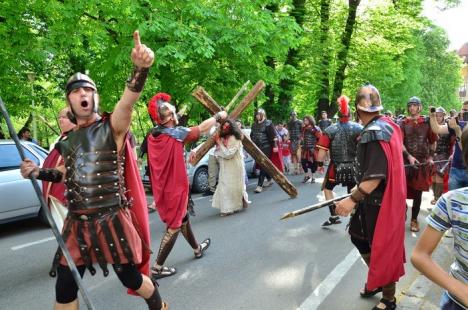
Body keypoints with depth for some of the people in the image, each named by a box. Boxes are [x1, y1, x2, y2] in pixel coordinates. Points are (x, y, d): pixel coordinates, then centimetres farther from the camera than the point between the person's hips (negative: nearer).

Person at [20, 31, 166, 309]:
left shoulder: (112, 127, -9)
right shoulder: (68, 140, 9)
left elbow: (129, 100, -31)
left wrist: (141, 68, -50)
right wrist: (38, 172, 6)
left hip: (112, 221, -5)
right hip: (76, 225, 6)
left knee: (130, 278, 10)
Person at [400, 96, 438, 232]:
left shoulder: (427, 123, 3)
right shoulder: (403, 123, 1)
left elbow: (432, 142, 13)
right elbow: (400, 143, -5)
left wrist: (431, 157, 5)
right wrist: (409, 156, -17)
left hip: (422, 161, 1)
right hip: (406, 161, -1)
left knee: (418, 192, 6)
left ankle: (414, 219, 17)